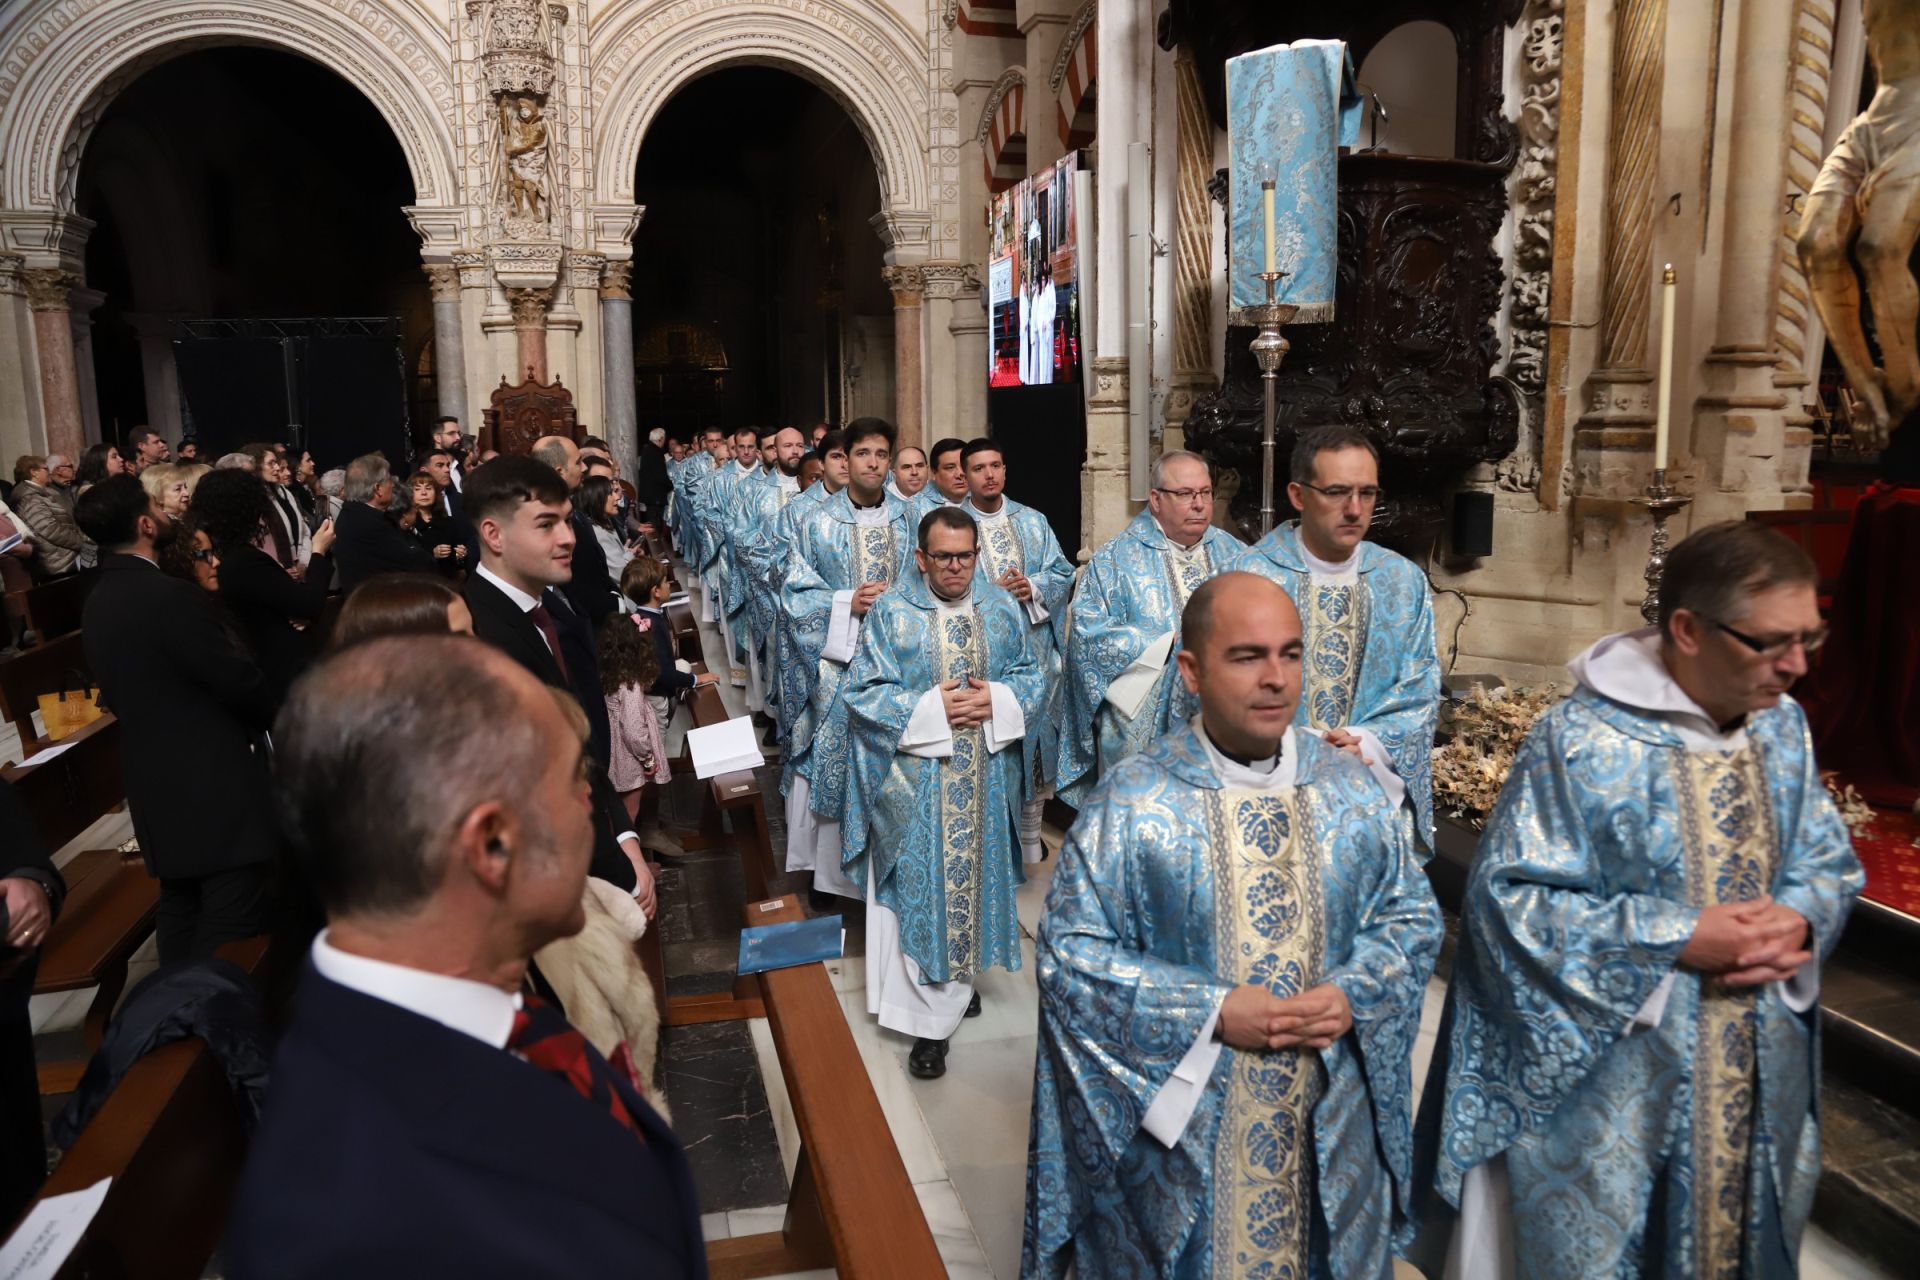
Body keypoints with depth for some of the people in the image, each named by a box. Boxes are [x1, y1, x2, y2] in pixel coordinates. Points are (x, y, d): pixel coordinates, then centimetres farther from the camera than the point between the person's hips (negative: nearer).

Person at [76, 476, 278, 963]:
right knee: (232, 933, -2)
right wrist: (280, 720, 3)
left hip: (158, 786, 9)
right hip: (216, 785, -9)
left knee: (181, 914, 20)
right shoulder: (172, 598, -21)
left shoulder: (97, 604, 7)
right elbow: (240, 681, -17)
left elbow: (118, 693, 15)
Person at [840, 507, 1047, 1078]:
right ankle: (930, 1017, 9)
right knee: (923, 888, 0)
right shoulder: (891, 613, -6)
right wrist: (932, 708, -19)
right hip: (917, 781, -3)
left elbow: (1034, 679, 7)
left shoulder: (1002, 608, 4)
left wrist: (996, 699, -13)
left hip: (987, 780, 4)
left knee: (976, 877, 15)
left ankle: (962, 978, 38)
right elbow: (863, 692, -9)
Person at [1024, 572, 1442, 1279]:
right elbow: (1069, 948, -13)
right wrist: (1211, 1010, -20)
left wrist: (1353, 994, -14)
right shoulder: (1131, 798, -14)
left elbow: (1414, 917, 5)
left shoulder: (1353, 788, -3)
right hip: (1178, 1117, -3)